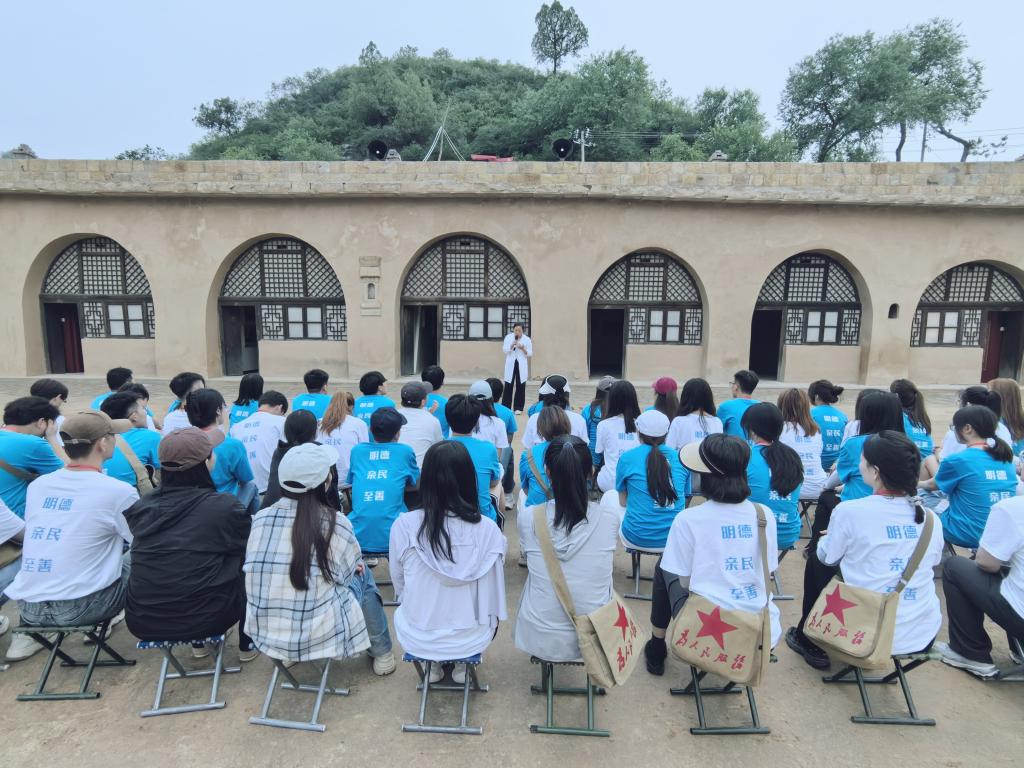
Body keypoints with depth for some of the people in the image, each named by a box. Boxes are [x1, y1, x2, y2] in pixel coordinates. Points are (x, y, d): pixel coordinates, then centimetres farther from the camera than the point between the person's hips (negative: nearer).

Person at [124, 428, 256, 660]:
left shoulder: (140, 506, -1)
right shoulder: (224, 506, -15)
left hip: (141, 620, 5)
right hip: (202, 618, -4)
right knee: (245, 565, 21)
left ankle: (198, 645, 40)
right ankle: (247, 645, 31)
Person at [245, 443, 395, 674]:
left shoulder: (261, 518, -7)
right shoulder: (335, 523, -16)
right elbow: (346, 573, 0)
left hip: (263, 634, 4)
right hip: (319, 636, -4)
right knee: (363, 576, 18)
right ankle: (382, 653, 30)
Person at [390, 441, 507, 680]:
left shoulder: (403, 526, -19)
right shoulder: (488, 530, -20)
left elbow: (399, 585, -2)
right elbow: (493, 595, -10)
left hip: (417, 640, 0)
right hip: (472, 640, 0)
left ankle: (432, 666, 30)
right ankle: (463, 665, 29)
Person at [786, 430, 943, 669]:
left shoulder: (850, 511, -17)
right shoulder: (931, 519, -3)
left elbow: (828, 558, -1)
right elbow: (933, 562, 15)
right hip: (924, 636, 5)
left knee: (816, 558, 19)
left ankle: (810, 643, 30)